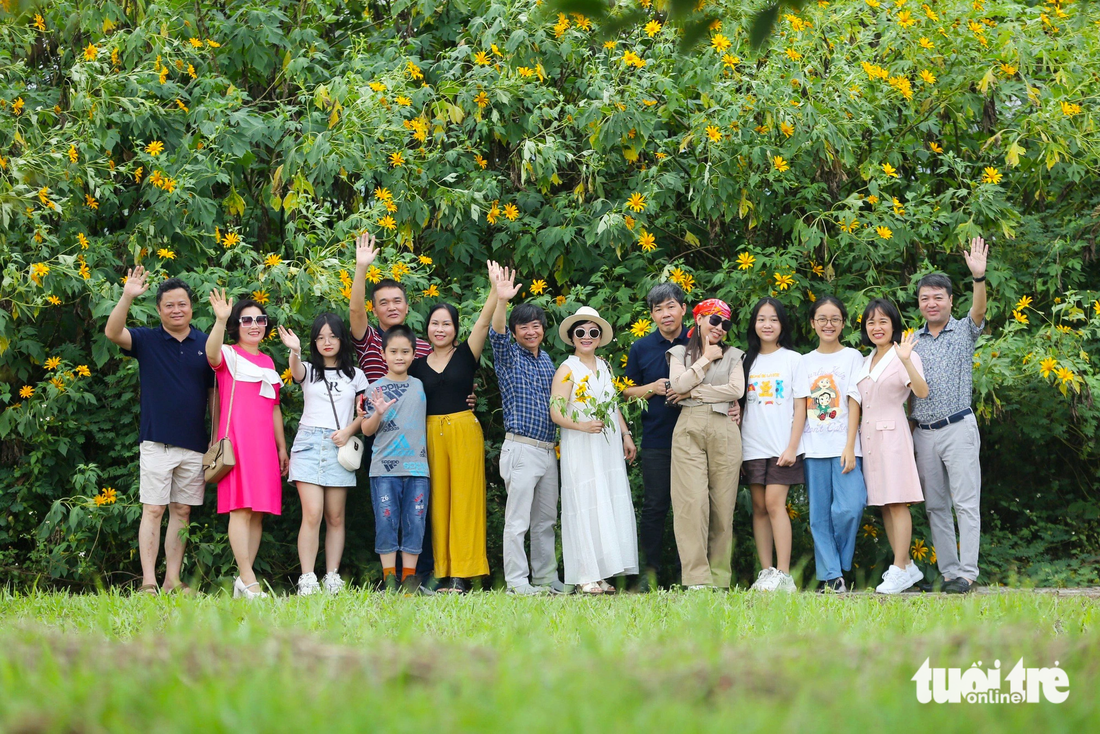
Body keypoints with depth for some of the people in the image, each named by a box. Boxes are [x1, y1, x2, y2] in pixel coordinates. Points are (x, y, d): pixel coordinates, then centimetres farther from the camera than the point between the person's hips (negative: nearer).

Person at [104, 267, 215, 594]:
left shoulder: (206, 344, 7)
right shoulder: (147, 340, 2)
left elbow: (214, 393, 11)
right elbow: (112, 333, -16)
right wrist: (127, 297, -30)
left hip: (195, 445, 3)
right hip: (156, 442, -2)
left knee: (182, 512, 6)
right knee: (153, 510, -5)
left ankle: (173, 581, 10)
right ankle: (148, 583, -5)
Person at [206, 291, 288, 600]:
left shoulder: (268, 362, 21)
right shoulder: (228, 356, 2)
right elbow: (211, 353, -23)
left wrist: (282, 447, 20)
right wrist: (220, 320, -40)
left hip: (265, 443, 7)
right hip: (237, 439, -7)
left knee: (258, 512, 3)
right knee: (241, 508, -13)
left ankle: (243, 580, 6)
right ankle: (248, 581, -17)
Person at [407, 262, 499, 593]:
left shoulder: (466, 355, 4)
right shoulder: (417, 365, 11)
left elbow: (484, 321, -8)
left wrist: (495, 288, -19)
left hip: (464, 429, -3)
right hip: (430, 433, 3)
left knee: (464, 498, -5)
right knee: (438, 501, 3)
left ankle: (463, 574, -6)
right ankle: (444, 573, 5)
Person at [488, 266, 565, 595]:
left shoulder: (546, 359, 16)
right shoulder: (508, 356, -2)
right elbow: (496, 334, -23)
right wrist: (501, 301, -40)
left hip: (548, 450, 7)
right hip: (521, 448, -7)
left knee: (546, 520, 12)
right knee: (517, 520, -6)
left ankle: (547, 578, 18)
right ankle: (517, 583, -4)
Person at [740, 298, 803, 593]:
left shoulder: (792, 359, 4)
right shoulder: (747, 361, 13)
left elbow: (800, 406, 0)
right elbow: (738, 406, 13)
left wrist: (792, 447, -9)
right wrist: (736, 447, 6)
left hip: (781, 446, -4)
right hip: (753, 446, 4)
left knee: (774, 503, -13)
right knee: (759, 506, 1)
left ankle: (784, 575, -14)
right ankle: (766, 572, 4)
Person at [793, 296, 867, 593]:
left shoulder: (852, 357, 6)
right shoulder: (805, 362, 14)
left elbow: (854, 404, -1)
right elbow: (800, 406, 8)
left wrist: (850, 447, -10)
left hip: (843, 446, -3)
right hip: (814, 448, 3)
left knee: (848, 508, -16)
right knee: (819, 515, -1)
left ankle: (839, 566, 4)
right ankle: (831, 576, 3)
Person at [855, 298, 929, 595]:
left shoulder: (905, 357, -5)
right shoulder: (865, 362, 17)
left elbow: (922, 391, -21)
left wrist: (906, 361, -33)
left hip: (892, 433, -8)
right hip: (868, 435, 8)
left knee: (897, 502, -9)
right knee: (883, 505, 7)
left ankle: (899, 570, -9)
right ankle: (907, 567, 13)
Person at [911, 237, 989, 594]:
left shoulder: (964, 332, 2)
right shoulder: (913, 341, 12)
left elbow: (979, 312, -20)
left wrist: (979, 277, -37)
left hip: (958, 428, -4)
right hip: (923, 432, 5)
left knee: (966, 503, -7)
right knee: (935, 507, 6)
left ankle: (967, 572, -9)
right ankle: (949, 571, 11)